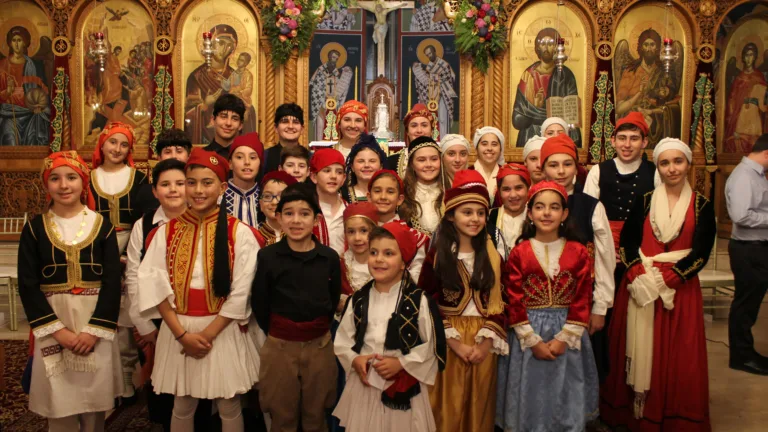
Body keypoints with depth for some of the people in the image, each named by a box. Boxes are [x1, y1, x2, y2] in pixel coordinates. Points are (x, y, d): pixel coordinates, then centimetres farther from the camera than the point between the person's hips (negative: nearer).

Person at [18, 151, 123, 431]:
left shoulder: (102, 226, 1)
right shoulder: (34, 228, 2)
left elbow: (112, 283, -3)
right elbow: (27, 285, -3)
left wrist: (94, 330, -12)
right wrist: (58, 331, -11)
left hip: (96, 323, 0)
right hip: (52, 324, 0)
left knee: (94, 403, 8)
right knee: (59, 405, 5)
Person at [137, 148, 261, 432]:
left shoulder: (239, 233, -7)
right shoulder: (167, 232, 1)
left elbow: (241, 293, -9)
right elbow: (156, 287, -2)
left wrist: (208, 334, -12)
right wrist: (182, 334, -10)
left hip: (222, 331, -2)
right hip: (177, 330, 2)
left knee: (229, 407, 10)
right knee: (182, 406, 16)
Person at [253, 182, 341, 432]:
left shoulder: (329, 257, -5)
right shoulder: (267, 256, -8)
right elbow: (259, 303, 0)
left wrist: (318, 329, 10)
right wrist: (275, 332, 6)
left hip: (319, 345, 1)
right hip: (279, 346, -1)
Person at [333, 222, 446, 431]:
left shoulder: (419, 300, -8)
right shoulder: (358, 300, 4)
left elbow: (432, 346, -7)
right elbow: (342, 340, 9)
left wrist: (401, 363, -15)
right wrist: (354, 360, -9)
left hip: (404, 388, -3)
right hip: (364, 384, 3)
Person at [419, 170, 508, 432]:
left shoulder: (492, 256, 7)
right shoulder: (437, 255, -3)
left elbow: (498, 304, 3)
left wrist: (486, 342, -9)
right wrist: (456, 343, -13)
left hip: (483, 342, 3)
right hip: (447, 342, -2)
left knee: (479, 408, 12)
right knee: (449, 409, 4)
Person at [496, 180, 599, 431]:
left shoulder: (578, 253, -1)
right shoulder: (518, 253, -4)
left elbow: (582, 300, -3)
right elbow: (514, 302, -6)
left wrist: (563, 339, -10)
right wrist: (533, 341, -11)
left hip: (568, 336, 1)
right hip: (528, 335, -1)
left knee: (566, 400, 11)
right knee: (530, 399, 9)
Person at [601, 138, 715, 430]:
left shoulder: (702, 206, 1)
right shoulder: (644, 202, 5)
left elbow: (700, 254, -6)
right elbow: (627, 243, 0)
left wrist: (665, 279, -16)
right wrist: (641, 276, -15)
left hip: (680, 289, -1)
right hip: (640, 286, 1)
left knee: (677, 357, 3)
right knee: (639, 352, 6)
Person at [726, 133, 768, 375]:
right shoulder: (744, 176, -19)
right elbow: (741, 216, -29)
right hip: (747, 249, -9)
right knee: (745, 302, 3)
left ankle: (746, 351, 32)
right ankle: (741, 357, 17)